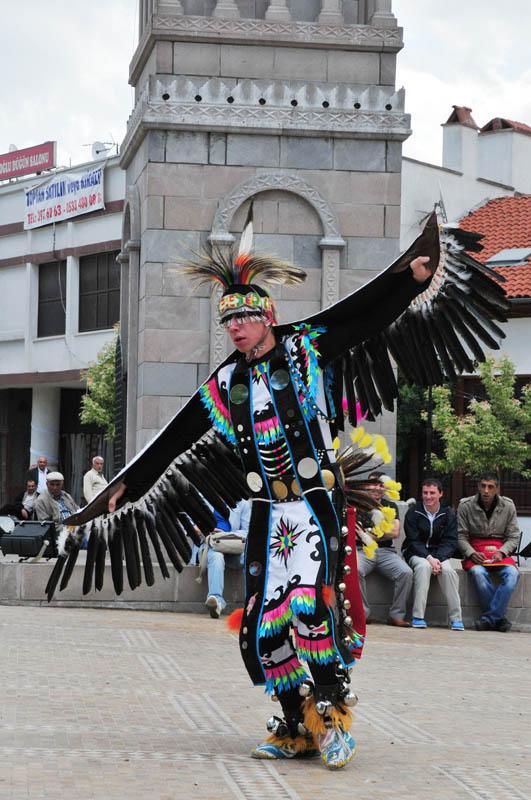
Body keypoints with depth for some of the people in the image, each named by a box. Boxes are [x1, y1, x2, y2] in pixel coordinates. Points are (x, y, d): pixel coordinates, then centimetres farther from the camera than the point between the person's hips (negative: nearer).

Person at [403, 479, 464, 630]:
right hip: (416, 553, -1)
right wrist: (429, 558, -23)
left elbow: (450, 541, -3)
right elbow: (413, 541, -8)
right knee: (424, 566, -35)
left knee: (447, 569, -30)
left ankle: (456, 617, -27)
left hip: (439, 554, 2)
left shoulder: (449, 514, 2)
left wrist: (438, 558, -21)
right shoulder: (413, 513, -3)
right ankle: (418, 616, -35)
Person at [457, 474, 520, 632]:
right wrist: (472, 554, -17)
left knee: (512, 573, -31)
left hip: (500, 552, 1)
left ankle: (488, 618, -29)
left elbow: (513, 537, 5)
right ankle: (498, 618, -25)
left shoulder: (508, 506, 4)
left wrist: (501, 552, -13)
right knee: (478, 573, -36)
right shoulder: (465, 506, 0)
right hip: (475, 552, -1)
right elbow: (461, 536, 0)